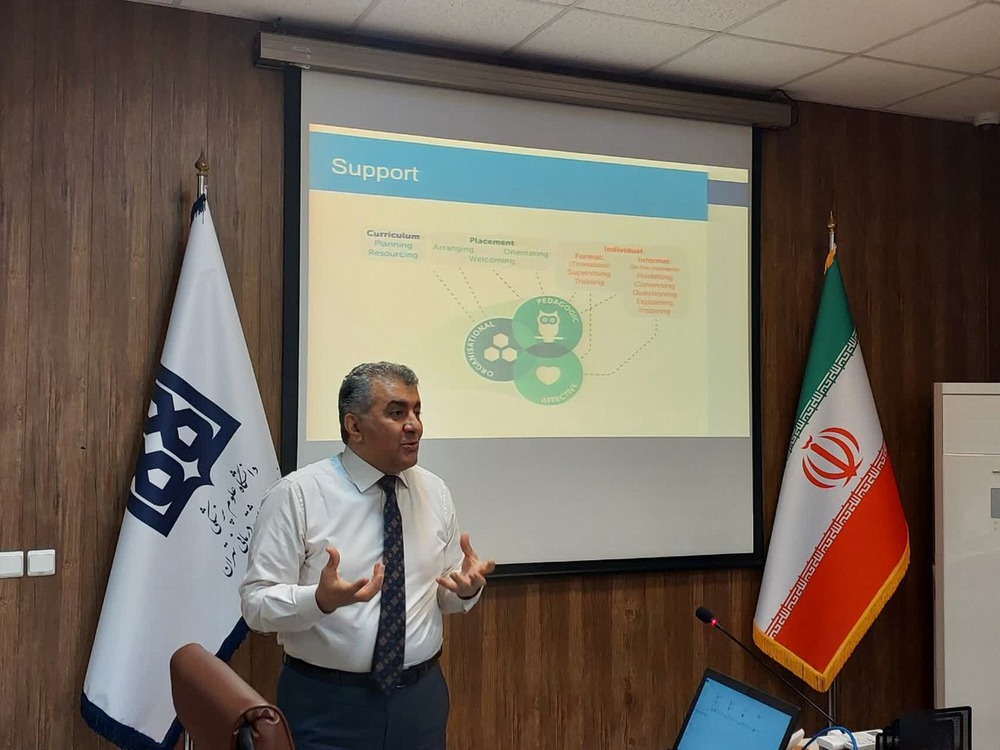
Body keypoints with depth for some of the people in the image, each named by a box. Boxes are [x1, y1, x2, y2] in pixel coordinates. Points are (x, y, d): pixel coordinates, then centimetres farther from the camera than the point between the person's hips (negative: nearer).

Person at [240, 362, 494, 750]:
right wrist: (321, 600, -30)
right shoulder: (296, 494, -12)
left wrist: (467, 588, -11)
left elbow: (445, 596, 11)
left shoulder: (435, 492, 3)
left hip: (420, 697, 4)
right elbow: (256, 604, -12)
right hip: (326, 703, -4)